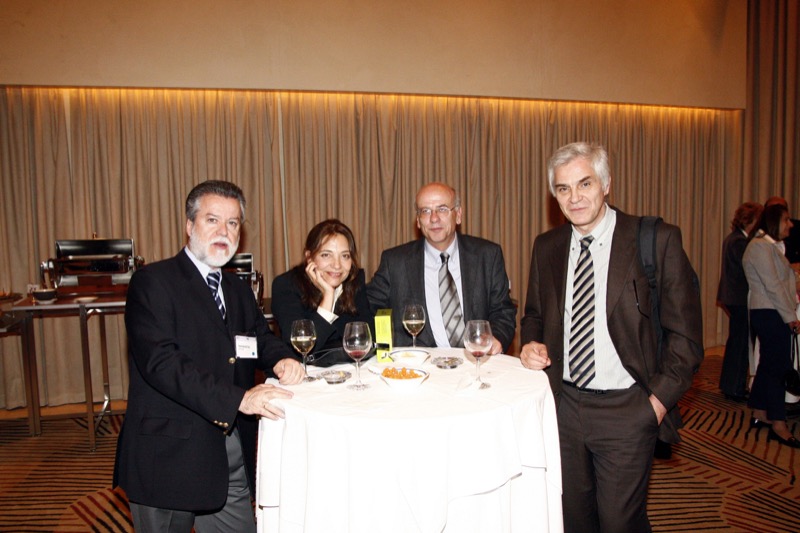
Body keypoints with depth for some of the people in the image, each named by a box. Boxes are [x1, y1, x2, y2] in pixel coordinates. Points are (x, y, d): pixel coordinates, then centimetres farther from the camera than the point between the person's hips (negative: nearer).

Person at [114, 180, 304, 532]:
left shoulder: (238, 290, 13)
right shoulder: (152, 282, -10)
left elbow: (262, 338, 15)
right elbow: (161, 362, -22)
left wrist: (282, 359, -10)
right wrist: (237, 398, -30)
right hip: (169, 458, -6)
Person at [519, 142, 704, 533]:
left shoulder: (657, 239, -9)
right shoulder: (546, 246, 4)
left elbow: (685, 333, -7)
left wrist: (659, 399, -10)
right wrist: (532, 345, -4)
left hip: (627, 412, -4)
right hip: (564, 405, 4)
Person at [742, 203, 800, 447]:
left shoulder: (769, 246, 18)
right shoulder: (760, 246, -14)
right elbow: (773, 286, -17)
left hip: (770, 314, 10)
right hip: (769, 314, -10)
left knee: (769, 365, 14)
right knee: (778, 366, -7)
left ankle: (759, 413, 23)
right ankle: (778, 425, -1)